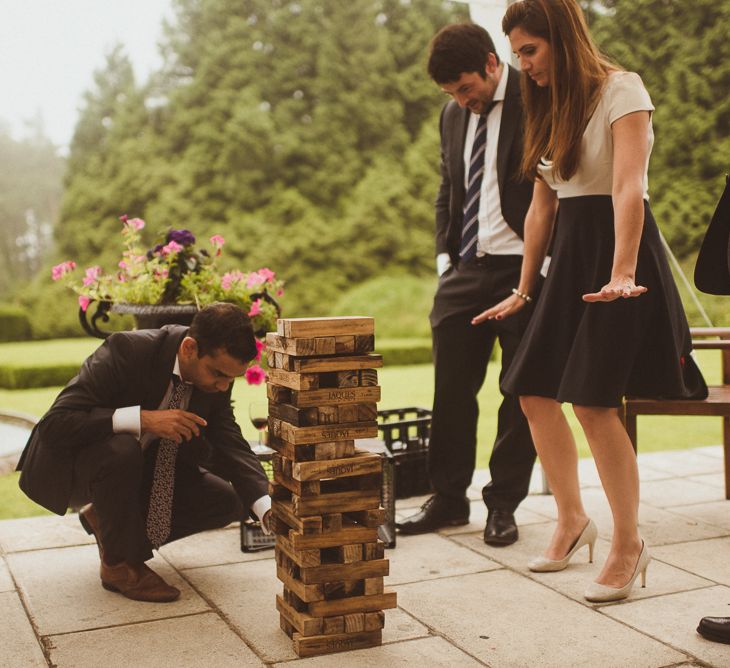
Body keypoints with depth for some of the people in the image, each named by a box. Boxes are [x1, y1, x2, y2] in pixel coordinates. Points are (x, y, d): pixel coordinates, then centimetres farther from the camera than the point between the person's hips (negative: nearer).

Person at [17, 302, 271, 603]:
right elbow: (55, 424, -34)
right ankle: (120, 564, -14)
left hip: (143, 466, 6)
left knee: (228, 503, -9)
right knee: (121, 450, -39)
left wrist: (268, 509, -25)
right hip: (71, 465, -6)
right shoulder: (125, 350, -31)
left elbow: (229, 445, -11)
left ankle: (105, 518, 8)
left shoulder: (215, 379, -13)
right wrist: (142, 419, -43)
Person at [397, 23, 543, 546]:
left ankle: (504, 504, 15)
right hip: (466, 269, 6)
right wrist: (445, 254, 10)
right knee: (451, 387, 5)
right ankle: (448, 498, 18)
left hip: (525, 267, -6)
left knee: (523, 391, 3)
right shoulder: (454, 114, 14)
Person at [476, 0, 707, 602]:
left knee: (593, 400, -14)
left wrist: (621, 275, -31)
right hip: (569, 254, 8)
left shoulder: (621, 89, -7)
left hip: (617, 247, -8)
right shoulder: (550, 108, 16)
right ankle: (573, 520, 20)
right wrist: (524, 290, 16)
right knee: (535, 392, 4)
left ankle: (628, 545, 1)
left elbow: (628, 187, -20)